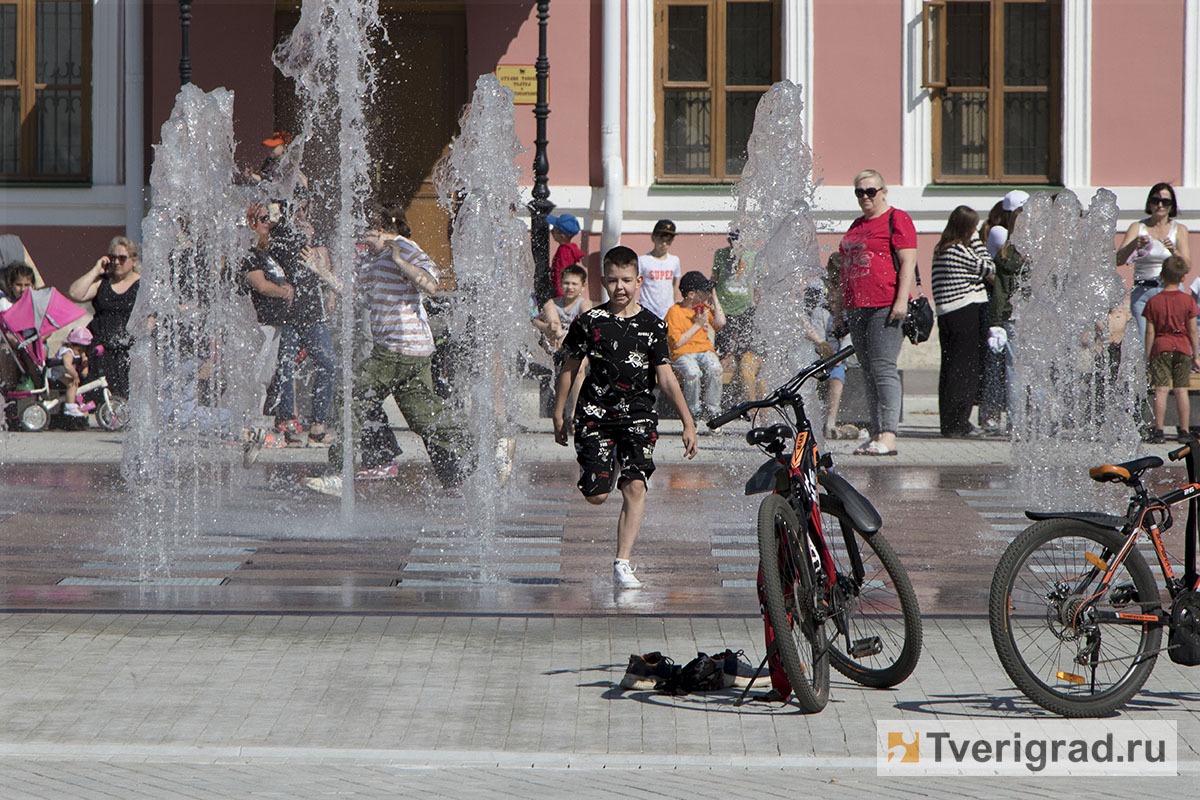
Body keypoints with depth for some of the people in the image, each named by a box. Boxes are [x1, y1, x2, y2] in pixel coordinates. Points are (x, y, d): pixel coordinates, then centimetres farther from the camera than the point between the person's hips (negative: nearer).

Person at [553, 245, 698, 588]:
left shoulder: (652, 326, 2)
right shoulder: (589, 322, 1)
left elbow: (666, 377, 2)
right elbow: (570, 368, 10)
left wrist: (688, 423, -3)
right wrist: (559, 414, 10)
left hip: (638, 415, 0)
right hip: (596, 414, 0)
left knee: (634, 486, -16)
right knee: (595, 495, -7)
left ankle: (622, 563, -12)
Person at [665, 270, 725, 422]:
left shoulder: (705, 307, 14)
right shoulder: (674, 311, -5)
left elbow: (720, 323, -3)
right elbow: (676, 343, -11)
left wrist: (714, 298, 1)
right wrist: (697, 325, -9)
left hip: (705, 351, 4)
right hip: (683, 354, -4)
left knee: (714, 369, -31)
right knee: (692, 373, -37)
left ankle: (711, 408, -19)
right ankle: (693, 411, -19)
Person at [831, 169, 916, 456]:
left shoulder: (897, 220, -2)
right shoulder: (857, 225, 22)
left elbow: (907, 262, -10)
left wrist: (901, 301, -18)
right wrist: (839, 302, 23)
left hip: (885, 307, -8)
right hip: (857, 308, 8)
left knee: (883, 369, -13)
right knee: (868, 372, 6)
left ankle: (888, 436, -16)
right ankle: (877, 433, 8)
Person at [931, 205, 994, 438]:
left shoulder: (940, 249, 14)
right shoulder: (961, 250, -13)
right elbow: (988, 268, -3)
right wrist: (976, 240, -1)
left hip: (946, 314, 9)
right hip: (968, 312, -9)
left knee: (949, 369, 11)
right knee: (968, 368, -3)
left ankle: (949, 422, 14)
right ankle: (957, 423, -4)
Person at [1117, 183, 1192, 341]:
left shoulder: (1179, 230, 9)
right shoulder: (1138, 227, 8)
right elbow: (1118, 260, -4)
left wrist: (1174, 251, -23)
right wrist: (1134, 245, -23)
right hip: (1143, 293, 0)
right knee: (1144, 340, -12)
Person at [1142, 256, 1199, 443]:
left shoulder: (1153, 302, -4)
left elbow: (1150, 332, -2)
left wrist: (1148, 357, 5)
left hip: (1161, 348, -1)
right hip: (1183, 348, 1)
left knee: (1161, 390, -2)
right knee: (1181, 390, 5)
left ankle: (1158, 430, -5)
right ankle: (1184, 431, 7)